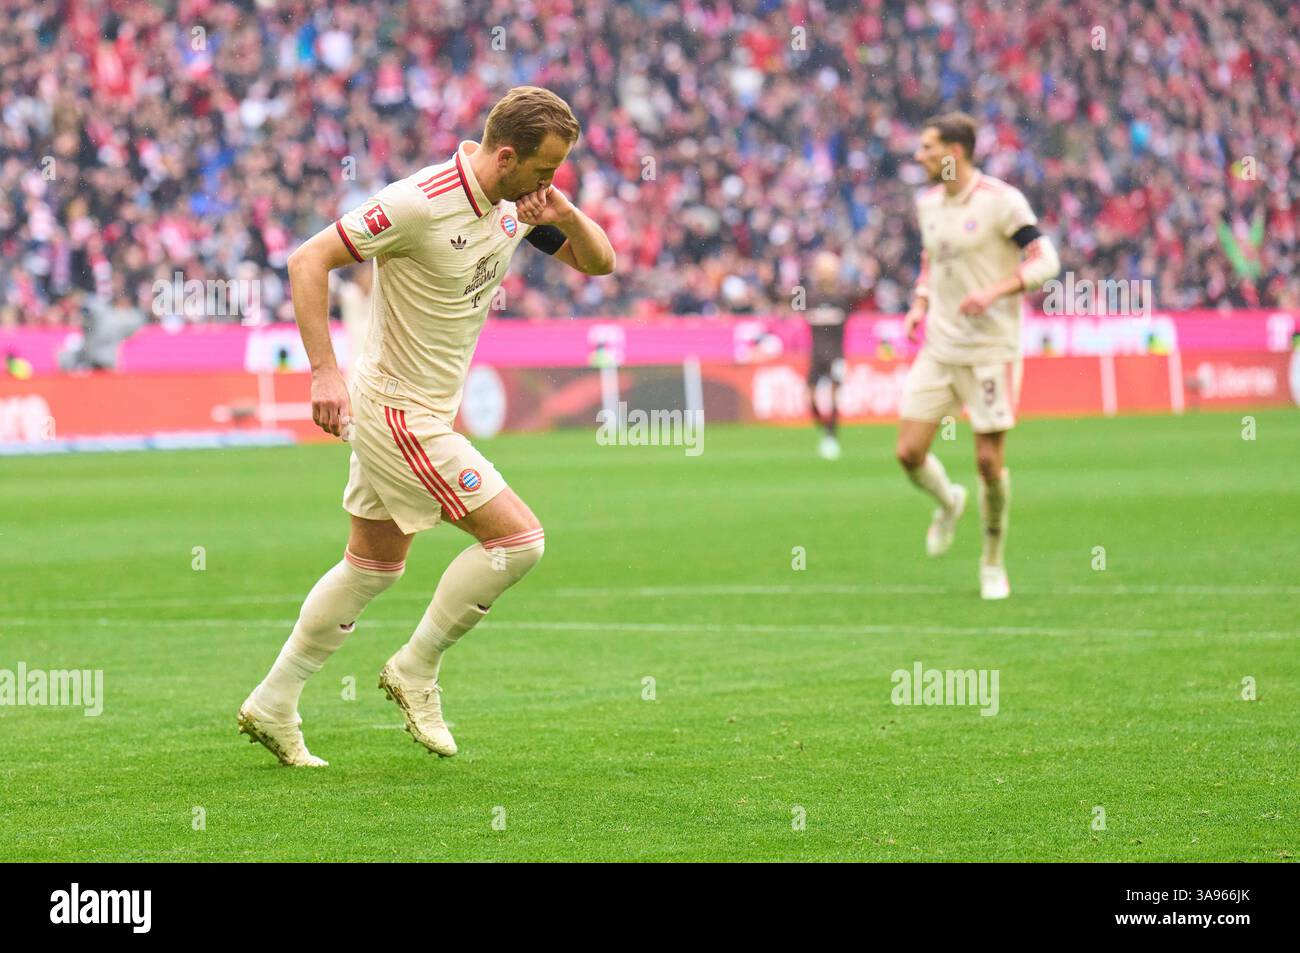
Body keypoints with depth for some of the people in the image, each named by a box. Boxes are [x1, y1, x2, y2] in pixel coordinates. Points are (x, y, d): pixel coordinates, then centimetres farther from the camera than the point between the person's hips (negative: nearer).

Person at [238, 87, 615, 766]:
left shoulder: (519, 202, 0)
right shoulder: (421, 202, -24)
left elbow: (598, 261, 10)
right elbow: (309, 260, -21)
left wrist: (566, 215, -13)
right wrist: (324, 371, -26)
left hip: (424, 411, 9)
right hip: (399, 413, -9)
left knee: (374, 567, 17)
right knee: (518, 538, -10)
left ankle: (273, 705, 26)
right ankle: (417, 669, 5)